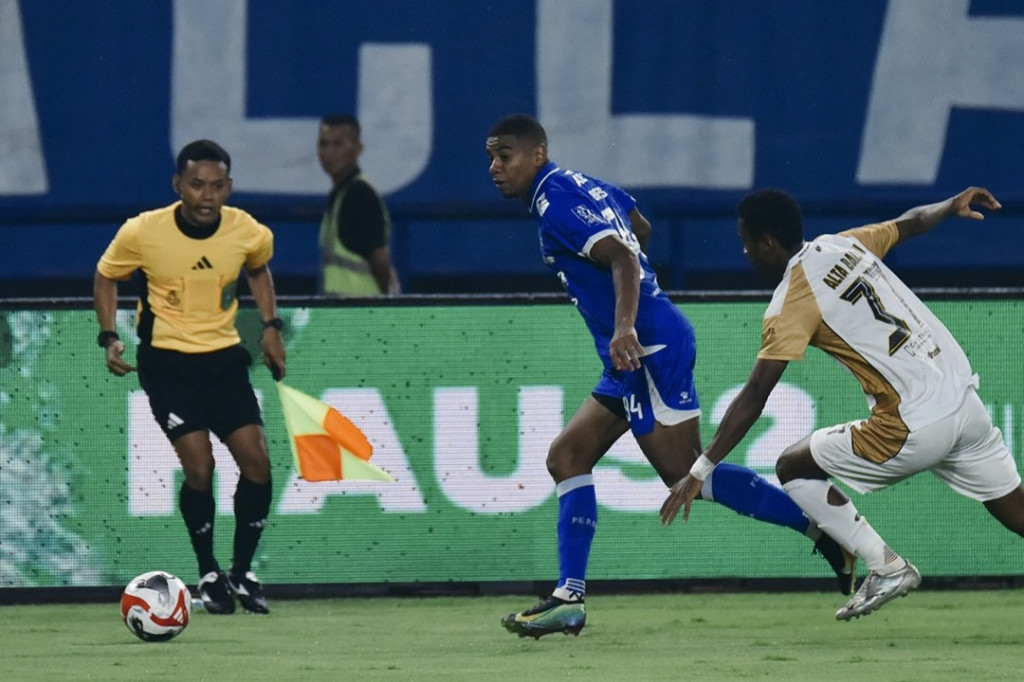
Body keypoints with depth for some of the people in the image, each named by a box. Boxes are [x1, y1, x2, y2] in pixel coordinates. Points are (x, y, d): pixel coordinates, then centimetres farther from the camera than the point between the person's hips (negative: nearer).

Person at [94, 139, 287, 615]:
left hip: (224, 357, 3)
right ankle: (209, 575, 6)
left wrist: (270, 326, 5)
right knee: (199, 466, -15)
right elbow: (106, 277, 4)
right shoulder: (143, 232, -15)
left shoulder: (250, 233, -8)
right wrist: (109, 336, -7)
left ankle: (243, 572, 11)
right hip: (166, 358, -3)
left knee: (257, 461, -8)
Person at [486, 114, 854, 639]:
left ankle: (823, 526, -12)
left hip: (648, 346, -11)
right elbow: (639, 229, 33)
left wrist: (624, 328, -38)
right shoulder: (581, 185, 17)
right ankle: (569, 598, 5)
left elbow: (624, 259, -23)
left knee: (686, 474, -13)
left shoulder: (555, 203, -11)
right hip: (636, 353, 11)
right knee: (567, 458, 9)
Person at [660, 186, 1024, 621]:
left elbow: (753, 399, -11)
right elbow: (908, 223, 28)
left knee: (794, 469, 9)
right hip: (966, 401, 7)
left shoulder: (791, 303, -7)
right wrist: (951, 207, 50)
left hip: (914, 429, -7)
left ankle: (886, 568, 4)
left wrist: (700, 472, -10)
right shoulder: (845, 245, 11)